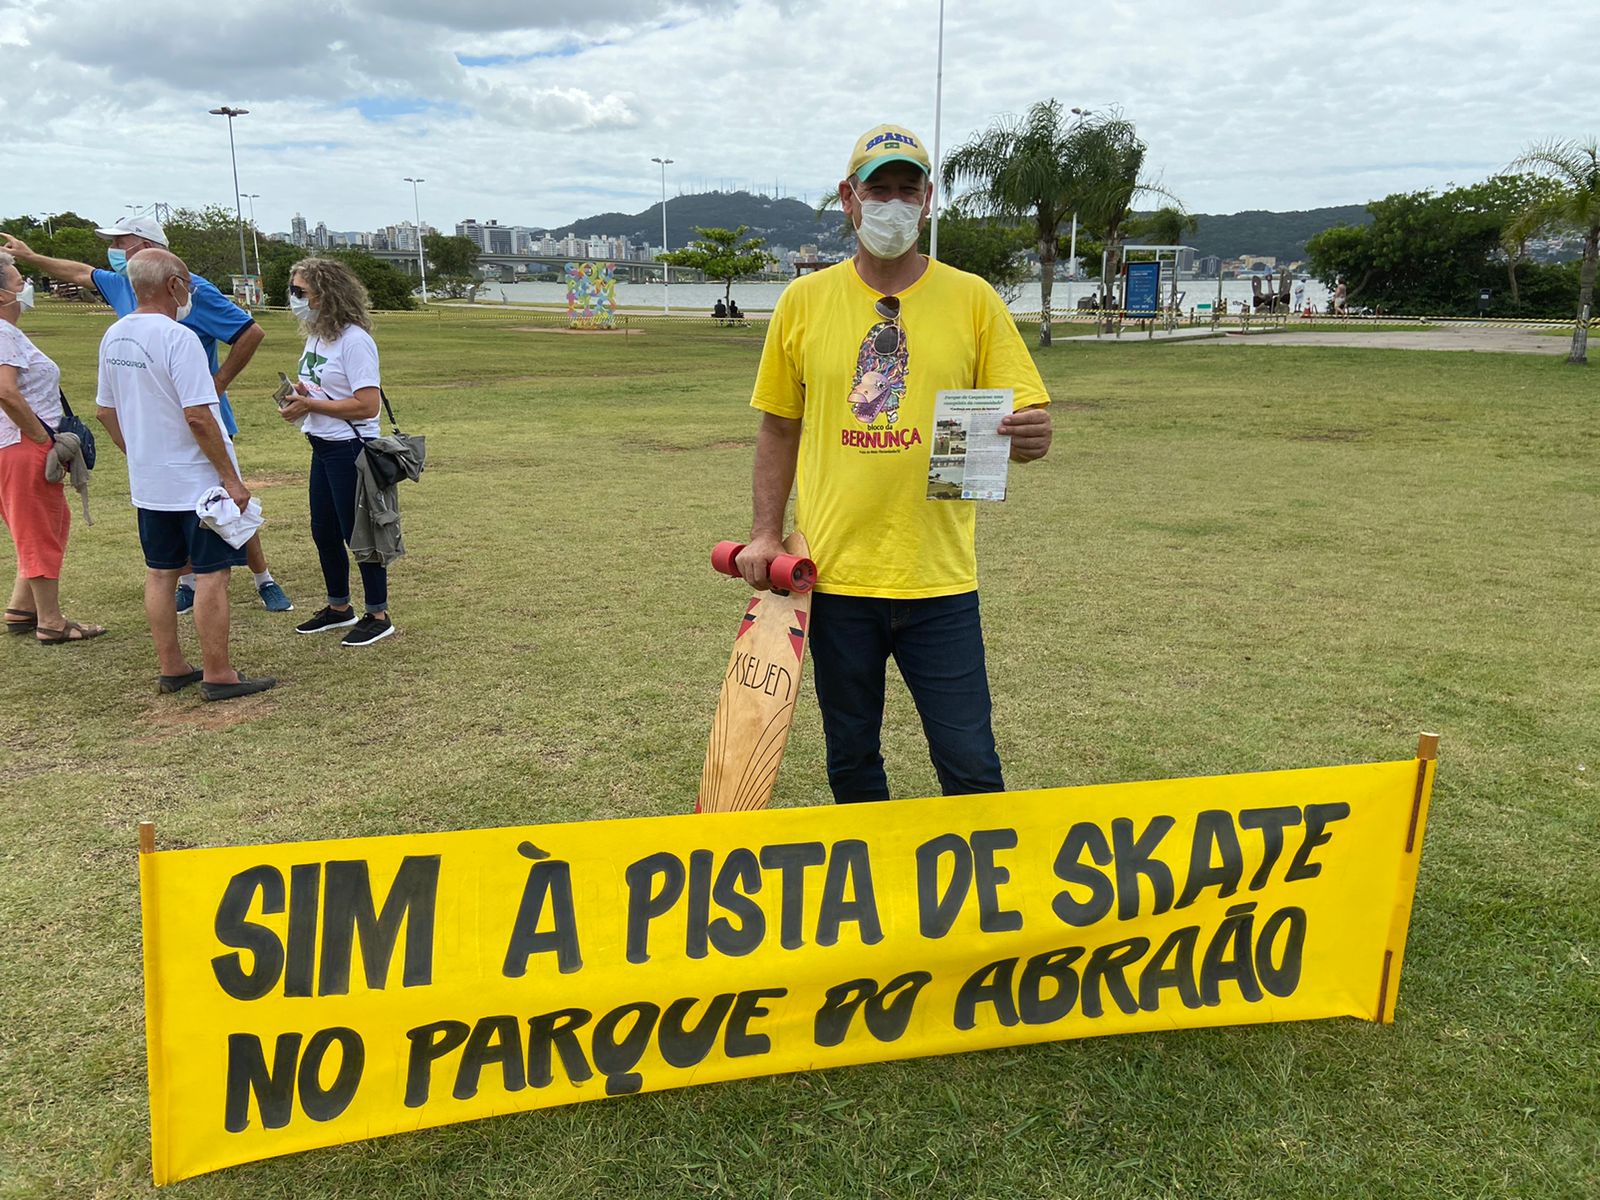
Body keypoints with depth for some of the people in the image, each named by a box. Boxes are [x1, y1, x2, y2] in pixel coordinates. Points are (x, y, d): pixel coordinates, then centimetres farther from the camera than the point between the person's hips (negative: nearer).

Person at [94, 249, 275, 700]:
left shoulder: (113, 337, 7)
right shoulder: (177, 338, -19)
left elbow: (105, 411, 14)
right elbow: (198, 417, -23)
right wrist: (230, 477, -17)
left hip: (146, 482, 8)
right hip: (196, 481, -8)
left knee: (160, 573, 14)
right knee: (211, 574, -1)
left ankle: (171, 668, 23)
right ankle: (217, 675, 5)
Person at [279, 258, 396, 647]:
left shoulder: (354, 340, -18)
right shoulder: (316, 336, 10)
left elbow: (367, 405, -24)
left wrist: (310, 404, -19)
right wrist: (298, 399, -1)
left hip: (351, 450, -9)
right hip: (323, 448, 10)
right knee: (323, 531, 17)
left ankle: (378, 616, 13)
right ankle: (339, 608, 33)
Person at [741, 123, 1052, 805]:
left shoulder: (972, 299, 2)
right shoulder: (804, 301, 5)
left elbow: (1023, 416, 1)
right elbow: (779, 426, 11)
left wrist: (1030, 435, -23)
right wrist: (766, 533, 4)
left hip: (939, 576, -1)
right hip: (835, 572, 1)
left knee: (970, 765, 2)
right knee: (851, 765, 14)